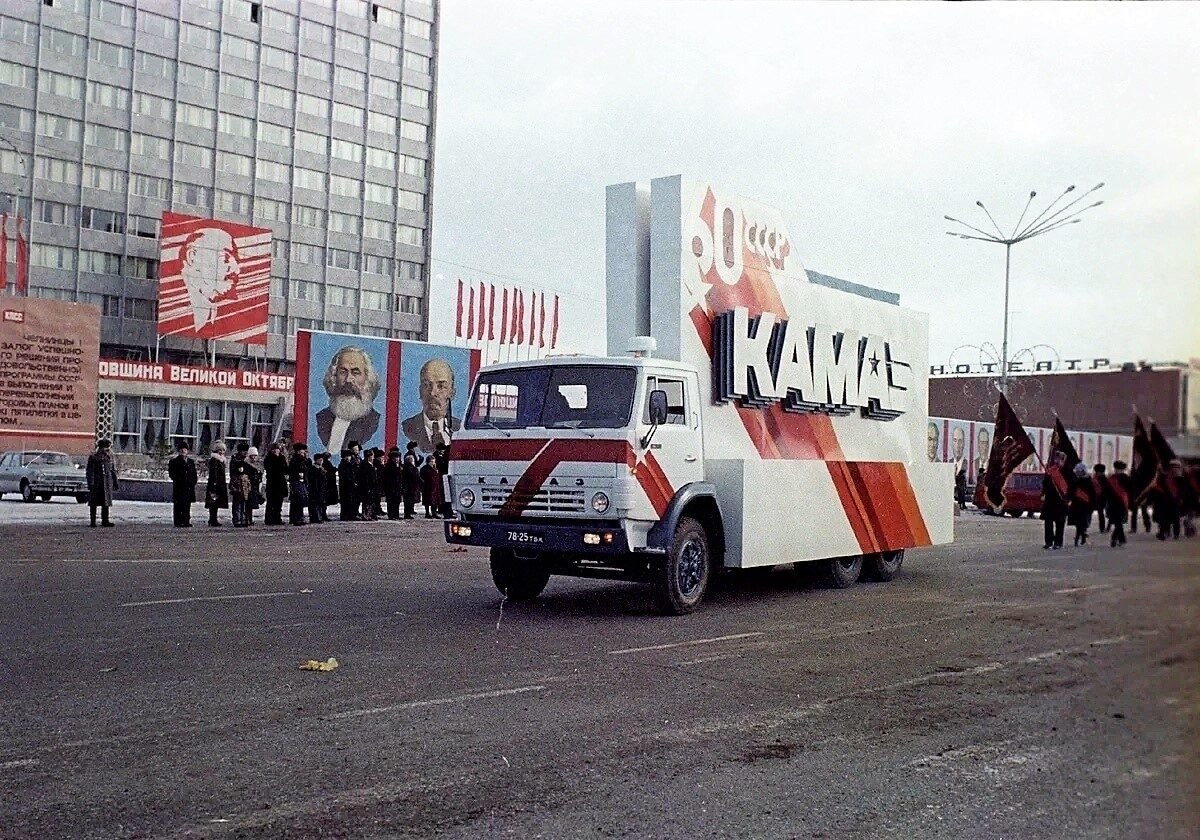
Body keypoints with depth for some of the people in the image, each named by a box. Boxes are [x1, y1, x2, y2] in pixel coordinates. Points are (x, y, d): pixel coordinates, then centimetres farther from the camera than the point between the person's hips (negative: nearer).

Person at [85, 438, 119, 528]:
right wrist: (90, 483, -15)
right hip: (96, 483, -4)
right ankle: (93, 521, 8)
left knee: (106, 502, 5)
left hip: (107, 483, 4)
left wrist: (115, 482, 13)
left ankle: (105, 521, 10)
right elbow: (90, 472, -7)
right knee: (93, 503, 3)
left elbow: (113, 470, 15)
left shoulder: (109, 456, 9)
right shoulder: (93, 457, -4)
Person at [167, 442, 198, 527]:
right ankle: (178, 522, -2)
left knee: (187, 505, 5)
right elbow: (171, 474, -4)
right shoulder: (174, 462, 3)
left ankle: (186, 522, 7)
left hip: (189, 487, 4)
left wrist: (194, 481, 1)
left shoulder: (191, 462, 16)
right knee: (178, 506, -4)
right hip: (178, 487, -4)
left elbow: (194, 475, 17)